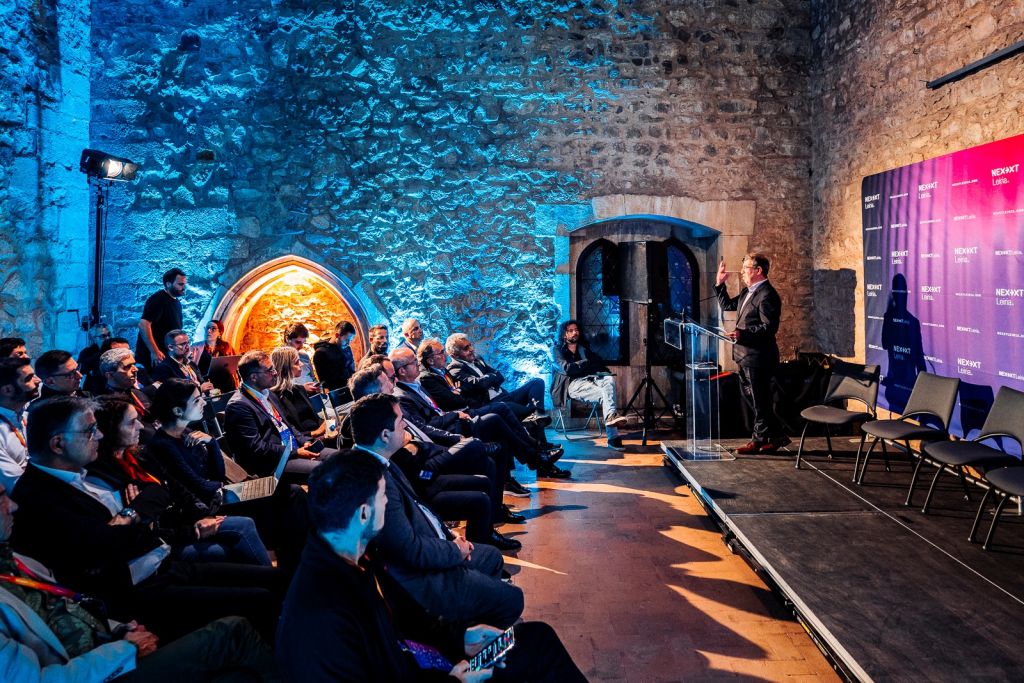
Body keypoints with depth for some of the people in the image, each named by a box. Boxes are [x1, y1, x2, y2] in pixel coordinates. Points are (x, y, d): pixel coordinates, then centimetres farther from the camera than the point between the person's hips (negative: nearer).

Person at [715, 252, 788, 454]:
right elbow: (727, 305, 24)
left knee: (760, 400, 1)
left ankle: (759, 440, 12)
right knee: (751, 397, 16)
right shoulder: (747, 292, 14)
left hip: (758, 357, -11)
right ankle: (777, 435, 25)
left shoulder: (767, 295, -17)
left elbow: (769, 327, -23)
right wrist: (720, 284, 15)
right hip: (746, 356, 11)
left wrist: (743, 334, -30)